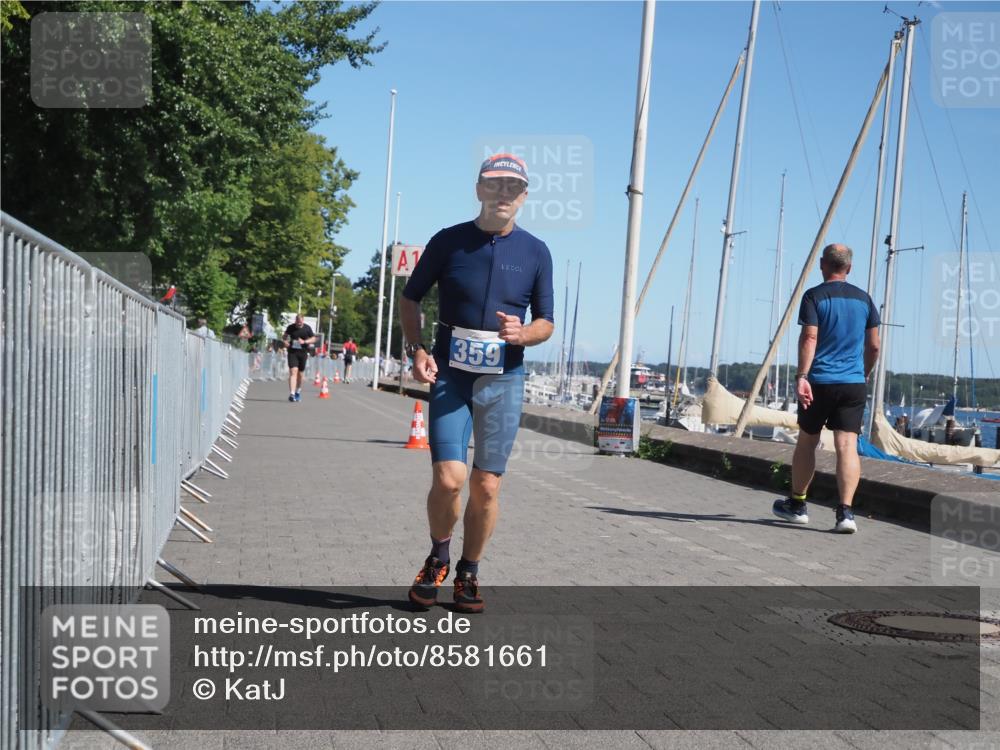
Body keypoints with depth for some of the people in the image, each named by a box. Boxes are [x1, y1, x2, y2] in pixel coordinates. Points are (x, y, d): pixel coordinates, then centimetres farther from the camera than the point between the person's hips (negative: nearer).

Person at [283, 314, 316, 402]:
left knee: (301, 373, 11)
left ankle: (298, 391, 35)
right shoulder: (291, 327, 1)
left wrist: (304, 342, -14)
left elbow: (313, 339, 3)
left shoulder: (307, 328, -1)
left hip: (303, 352, 1)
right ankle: (292, 393, -21)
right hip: (292, 352, -1)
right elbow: (285, 335, 17)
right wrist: (285, 341, -5)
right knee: (293, 371, -15)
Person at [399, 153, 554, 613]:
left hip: (504, 380, 1)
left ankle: (468, 575, 22)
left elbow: (546, 323, 10)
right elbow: (411, 298, 12)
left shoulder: (535, 252, 5)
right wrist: (416, 350, -4)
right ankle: (438, 559, 14)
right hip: (450, 375, -1)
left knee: (486, 487, 2)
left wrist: (521, 334, -13)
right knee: (448, 479, -14)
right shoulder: (448, 242, 1)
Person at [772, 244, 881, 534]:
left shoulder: (814, 296, -3)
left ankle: (797, 504, 26)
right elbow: (873, 346, 13)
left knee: (807, 441, 13)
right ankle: (845, 511, -16)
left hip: (819, 381, -2)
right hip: (853, 383, 3)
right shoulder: (864, 299, 10)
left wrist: (801, 376, -19)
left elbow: (809, 338, -15)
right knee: (847, 446, -4)